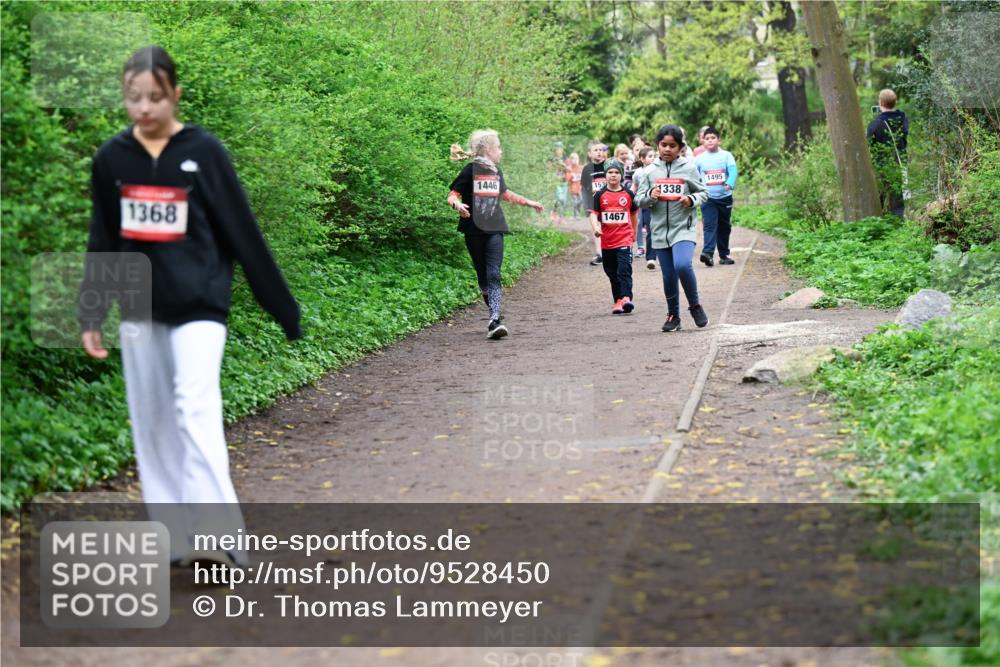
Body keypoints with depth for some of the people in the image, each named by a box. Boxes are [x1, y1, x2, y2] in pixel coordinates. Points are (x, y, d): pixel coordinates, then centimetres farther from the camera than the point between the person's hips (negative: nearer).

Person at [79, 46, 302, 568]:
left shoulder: (204, 151, -7)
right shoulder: (111, 158, 2)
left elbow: (243, 233, -5)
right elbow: (102, 244, 8)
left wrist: (284, 309, -4)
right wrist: (90, 317, 5)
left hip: (199, 304, -4)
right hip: (140, 308, 4)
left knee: (195, 409, -17)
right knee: (151, 422, 6)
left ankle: (216, 539, -19)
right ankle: (175, 538, 14)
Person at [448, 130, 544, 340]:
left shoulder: (496, 171, 13)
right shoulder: (470, 170, -3)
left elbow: (505, 194, 31)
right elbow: (452, 195, -5)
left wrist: (528, 203, 36)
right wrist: (457, 205, -27)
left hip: (495, 229, 3)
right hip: (474, 230, -3)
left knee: (493, 274, -12)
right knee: (482, 274, 7)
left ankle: (494, 321, -22)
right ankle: (494, 310, 28)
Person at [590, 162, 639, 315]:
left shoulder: (628, 194, 4)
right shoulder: (600, 195, 3)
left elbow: (634, 214, 16)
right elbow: (594, 213, -4)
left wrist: (634, 234, 22)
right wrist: (595, 227, -24)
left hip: (624, 239, -2)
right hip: (607, 241, 2)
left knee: (624, 270, -17)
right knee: (612, 273, 11)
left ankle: (626, 298, -25)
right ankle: (617, 301, 20)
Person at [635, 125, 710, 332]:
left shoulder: (689, 168, 1)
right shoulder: (650, 171, 5)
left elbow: (703, 193, 6)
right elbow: (639, 199, 7)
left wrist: (691, 200, -14)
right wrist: (650, 196, -14)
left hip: (683, 228, -3)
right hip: (660, 231, 3)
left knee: (683, 265, -24)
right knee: (668, 276, 8)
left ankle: (695, 305, -1)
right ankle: (673, 315, 25)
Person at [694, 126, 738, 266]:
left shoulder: (726, 155, 1)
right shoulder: (699, 158, 3)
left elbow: (733, 171, -13)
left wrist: (730, 184, -31)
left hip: (725, 197, 1)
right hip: (708, 198, -1)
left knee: (724, 227, 11)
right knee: (710, 225, -15)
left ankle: (724, 255, 22)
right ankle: (708, 252, -28)